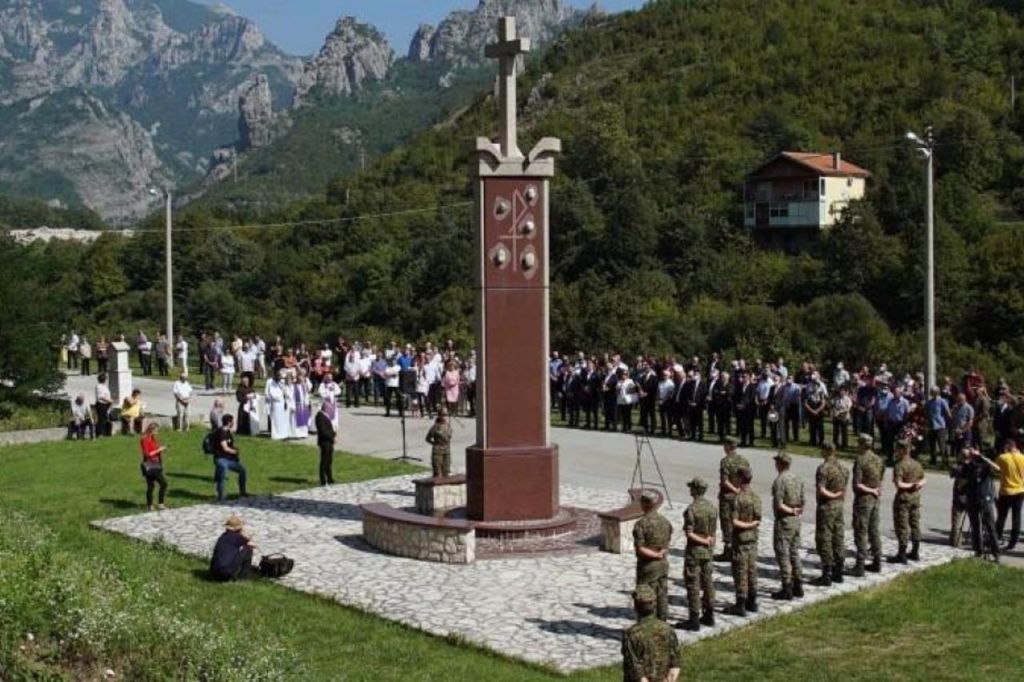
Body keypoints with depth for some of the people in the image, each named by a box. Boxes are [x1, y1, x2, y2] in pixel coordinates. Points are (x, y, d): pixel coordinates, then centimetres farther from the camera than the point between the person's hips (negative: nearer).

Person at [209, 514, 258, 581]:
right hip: (229, 573, -7)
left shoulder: (222, 536, 19)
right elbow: (252, 544, 7)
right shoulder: (236, 536, 0)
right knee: (248, 548, 7)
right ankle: (243, 575, 13)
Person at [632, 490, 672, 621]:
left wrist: (656, 555, -13)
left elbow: (640, 549, -20)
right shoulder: (665, 521, 1)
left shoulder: (640, 524, -19)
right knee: (662, 596, 14)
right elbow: (667, 543, 7)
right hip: (663, 564, 6)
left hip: (647, 566, -6)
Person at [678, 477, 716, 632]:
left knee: (693, 585, -1)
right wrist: (708, 541, 12)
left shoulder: (691, 509, -19)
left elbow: (689, 533, -20)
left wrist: (704, 542, -11)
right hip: (708, 550, 7)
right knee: (707, 582, 15)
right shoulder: (712, 507, 2)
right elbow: (712, 532, 7)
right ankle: (709, 616, 22)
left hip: (695, 550, -7)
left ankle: (694, 621, 1)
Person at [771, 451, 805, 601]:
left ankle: (787, 590, -1)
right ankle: (798, 587, 20)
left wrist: (790, 511, -9)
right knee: (794, 553, 15)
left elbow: (778, 505, -21)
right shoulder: (797, 479, 8)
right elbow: (802, 503, 10)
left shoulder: (779, 480, -17)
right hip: (796, 521, 8)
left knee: (783, 555, -2)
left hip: (784, 521, -8)